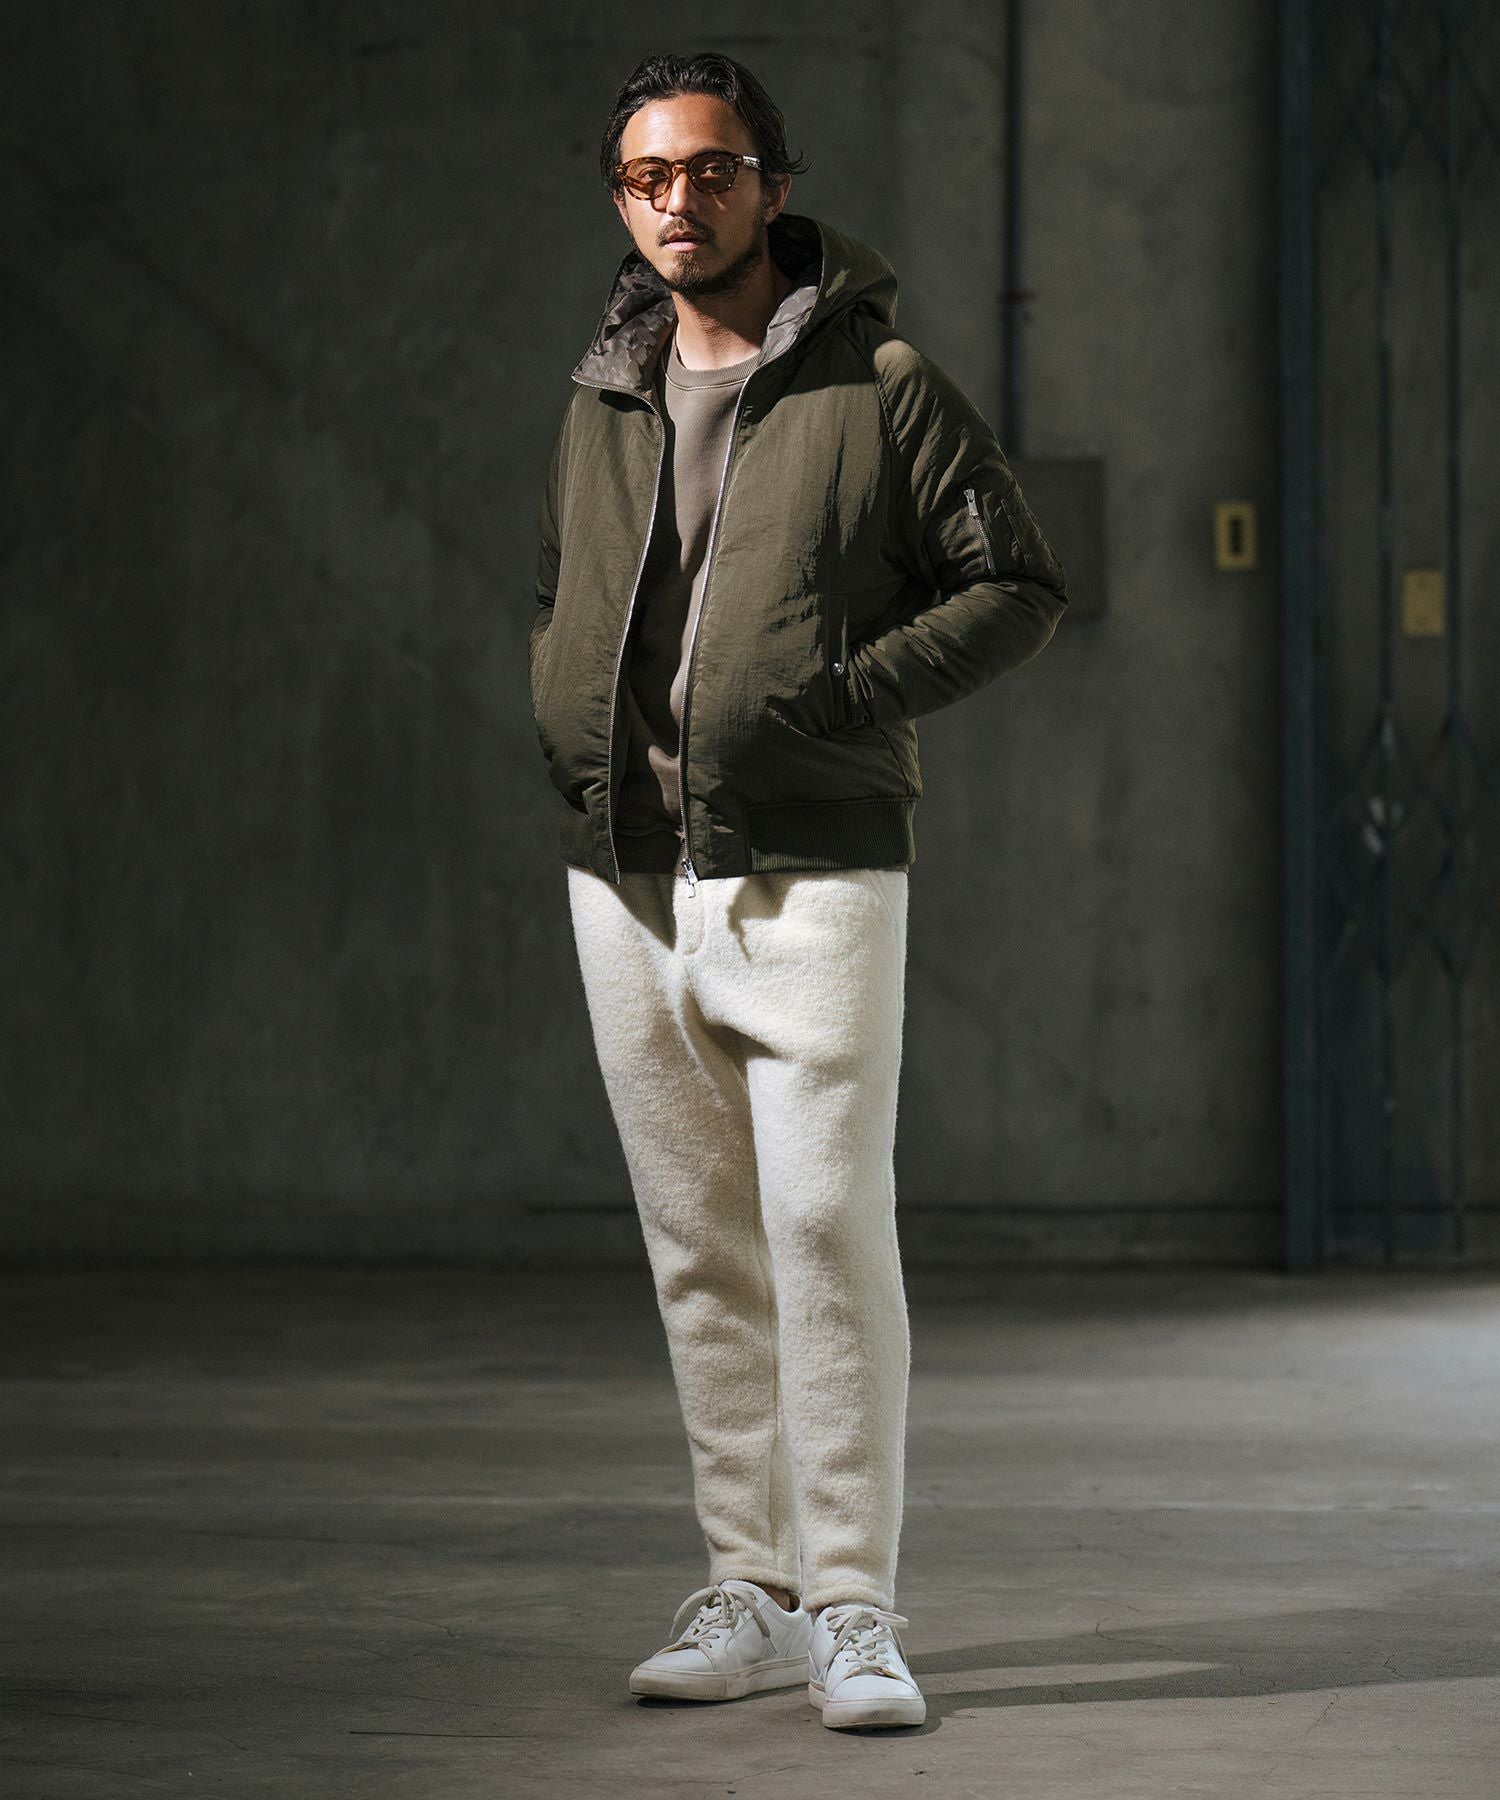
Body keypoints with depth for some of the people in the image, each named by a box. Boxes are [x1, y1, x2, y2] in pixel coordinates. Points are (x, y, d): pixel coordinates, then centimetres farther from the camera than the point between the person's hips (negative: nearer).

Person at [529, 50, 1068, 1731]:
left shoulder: (879, 383, -2)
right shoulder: (601, 402, 14)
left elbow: (1018, 581, -1)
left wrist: (846, 694, -13)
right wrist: (562, 718, 7)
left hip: (811, 879, -5)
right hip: (627, 881, 5)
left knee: (828, 1232, -11)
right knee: (700, 1256, 8)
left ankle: (852, 1606, -5)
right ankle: (749, 1591, 16)